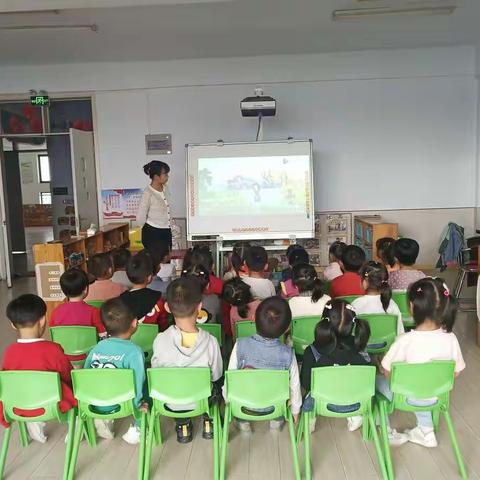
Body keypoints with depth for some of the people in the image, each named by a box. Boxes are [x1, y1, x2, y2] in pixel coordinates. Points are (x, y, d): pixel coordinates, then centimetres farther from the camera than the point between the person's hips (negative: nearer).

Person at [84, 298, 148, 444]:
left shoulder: (97, 348, 0)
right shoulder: (134, 351, -18)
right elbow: (136, 383, -21)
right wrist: (138, 404, -4)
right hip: (120, 406, -5)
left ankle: (103, 419, 15)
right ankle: (137, 430, 13)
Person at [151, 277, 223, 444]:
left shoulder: (160, 341, -28)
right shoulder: (210, 342, -28)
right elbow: (216, 376, -11)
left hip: (171, 403, 0)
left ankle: (182, 425, 31)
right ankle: (208, 422, 35)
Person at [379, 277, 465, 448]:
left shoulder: (405, 340, -32)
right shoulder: (450, 338, -20)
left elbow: (388, 373, -20)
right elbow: (455, 372, -5)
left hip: (407, 398, -4)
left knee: (378, 381, 23)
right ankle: (426, 431, 34)